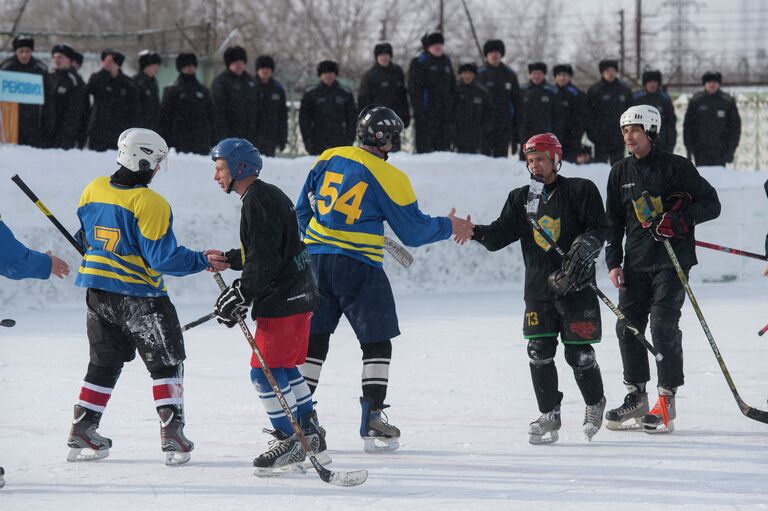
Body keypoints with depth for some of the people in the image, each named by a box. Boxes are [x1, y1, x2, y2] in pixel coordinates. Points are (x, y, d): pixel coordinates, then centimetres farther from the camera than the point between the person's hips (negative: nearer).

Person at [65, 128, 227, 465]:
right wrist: (202, 261, -8)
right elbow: (163, 257, -19)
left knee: (105, 362, 19)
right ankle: (171, 433, -4)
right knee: (166, 362, 5)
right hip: (139, 295, -6)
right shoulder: (151, 204, -19)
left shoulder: (94, 190, 1)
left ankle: (82, 433, 17)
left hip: (97, 291, 7)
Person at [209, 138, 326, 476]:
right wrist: (226, 260, 17)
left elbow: (264, 259, -23)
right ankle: (311, 439, 22)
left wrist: (240, 294, -21)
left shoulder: (258, 201, -15)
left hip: (282, 301, -11)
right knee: (286, 369, 18)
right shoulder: (268, 196, 18)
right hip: (299, 295, 11)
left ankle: (291, 442, -4)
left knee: (265, 372, -7)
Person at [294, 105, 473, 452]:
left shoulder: (328, 159, 7)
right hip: (357, 265, -5)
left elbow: (302, 209, 14)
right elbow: (413, 231, -3)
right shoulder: (388, 177, -8)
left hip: (315, 259, 5)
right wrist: (450, 227, 12)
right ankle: (372, 419, 1)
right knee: (377, 343, 6)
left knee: (315, 337, 13)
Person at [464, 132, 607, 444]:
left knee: (578, 353, -1)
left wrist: (586, 246, -23)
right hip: (538, 287, 4)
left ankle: (595, 404, 23)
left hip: (576, 288, -4)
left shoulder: (581, 191, 0)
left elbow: (599, 228, -4)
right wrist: (476, 232, -15)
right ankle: (549, 416, 7)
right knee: (539, 351, -3)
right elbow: (501, 233, 4)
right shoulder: (521, 199, 12)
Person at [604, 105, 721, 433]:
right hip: (636, 263, 6)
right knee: (628, 326, 3)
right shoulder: (620, 173, 11)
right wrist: (613, 261, 6)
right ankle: (636, 397, 14)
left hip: (672, 259, -6)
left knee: (663, 326, -13)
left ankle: (666, 400, -8)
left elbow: (710, 204, -5)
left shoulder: (676, 167, -5)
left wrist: (680, 219, -20)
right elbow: (614, 221, 16)